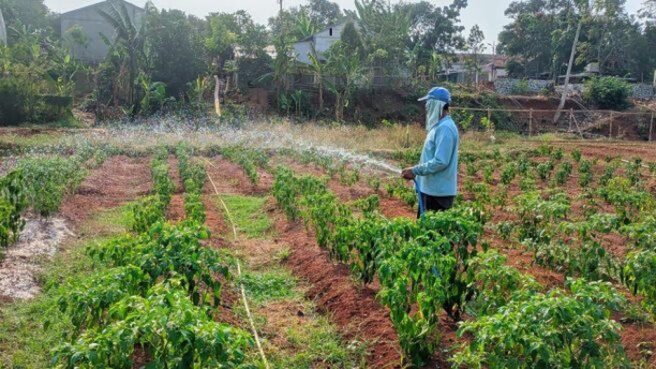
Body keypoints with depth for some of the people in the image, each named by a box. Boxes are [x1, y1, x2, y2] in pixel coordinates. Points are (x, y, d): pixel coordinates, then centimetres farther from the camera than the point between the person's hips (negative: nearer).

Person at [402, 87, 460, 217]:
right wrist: (416, 172, 10)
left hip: (438, 192, -10)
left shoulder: (445, 128, -19)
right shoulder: (439, 126, 13)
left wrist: (415, 171, -19)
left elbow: (440, 161, -25)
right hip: (431, 189, 10)